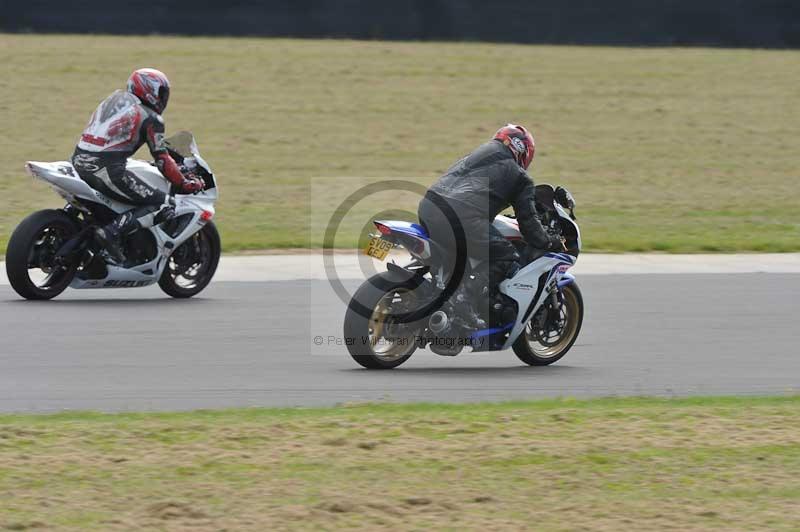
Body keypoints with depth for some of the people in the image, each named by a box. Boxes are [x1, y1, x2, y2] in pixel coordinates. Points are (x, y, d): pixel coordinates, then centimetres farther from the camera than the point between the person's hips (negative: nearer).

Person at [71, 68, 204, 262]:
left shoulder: (115, 99, 22)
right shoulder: (151, 118, 2)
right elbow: (162, 159, -4)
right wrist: (185, 184, 6)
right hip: (107, 169, -8)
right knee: (162, 206, -6)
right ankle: (113, 232, -20)